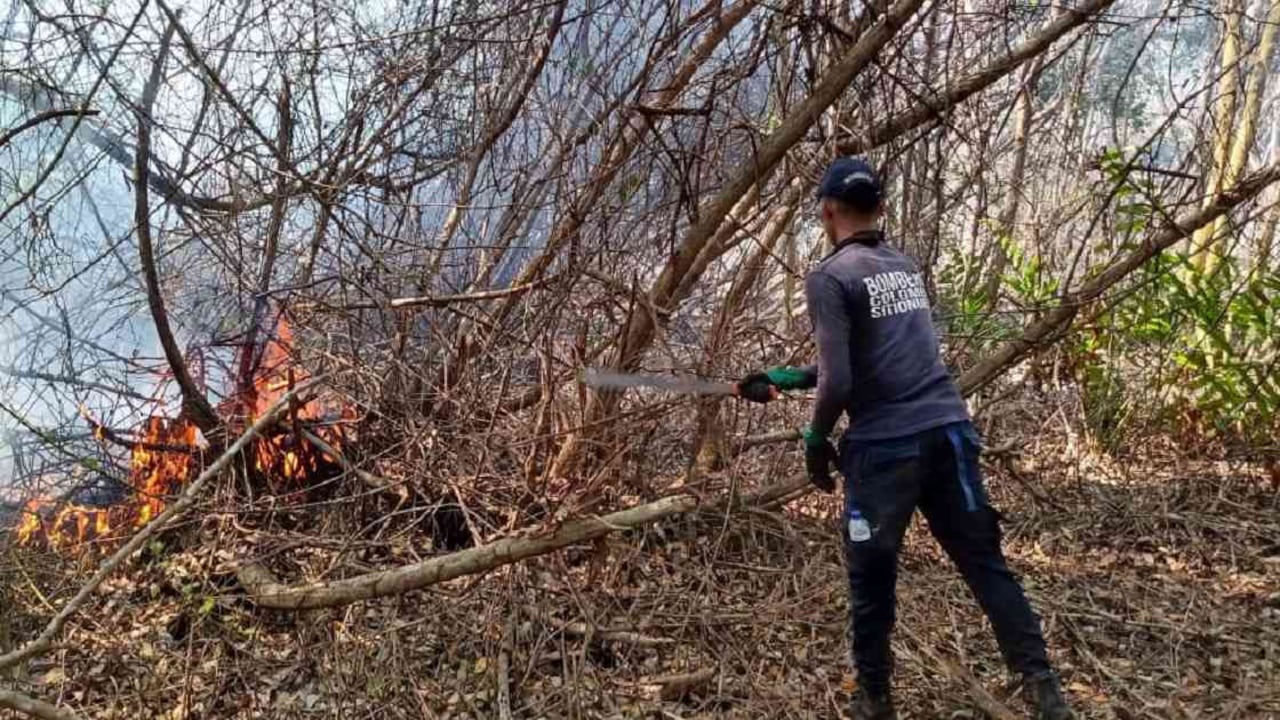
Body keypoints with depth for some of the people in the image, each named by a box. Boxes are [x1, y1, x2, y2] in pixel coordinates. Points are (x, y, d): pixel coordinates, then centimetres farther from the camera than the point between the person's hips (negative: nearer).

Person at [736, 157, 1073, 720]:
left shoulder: (829, 277, -8)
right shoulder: (906, 268, 15)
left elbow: (838, 381, -15)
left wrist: (815, 440, 3)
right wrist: (785, 379, 28)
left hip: (886, 445, -6)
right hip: (948, 432, 6)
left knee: (871, 579, 10)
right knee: (986, 563, 12)